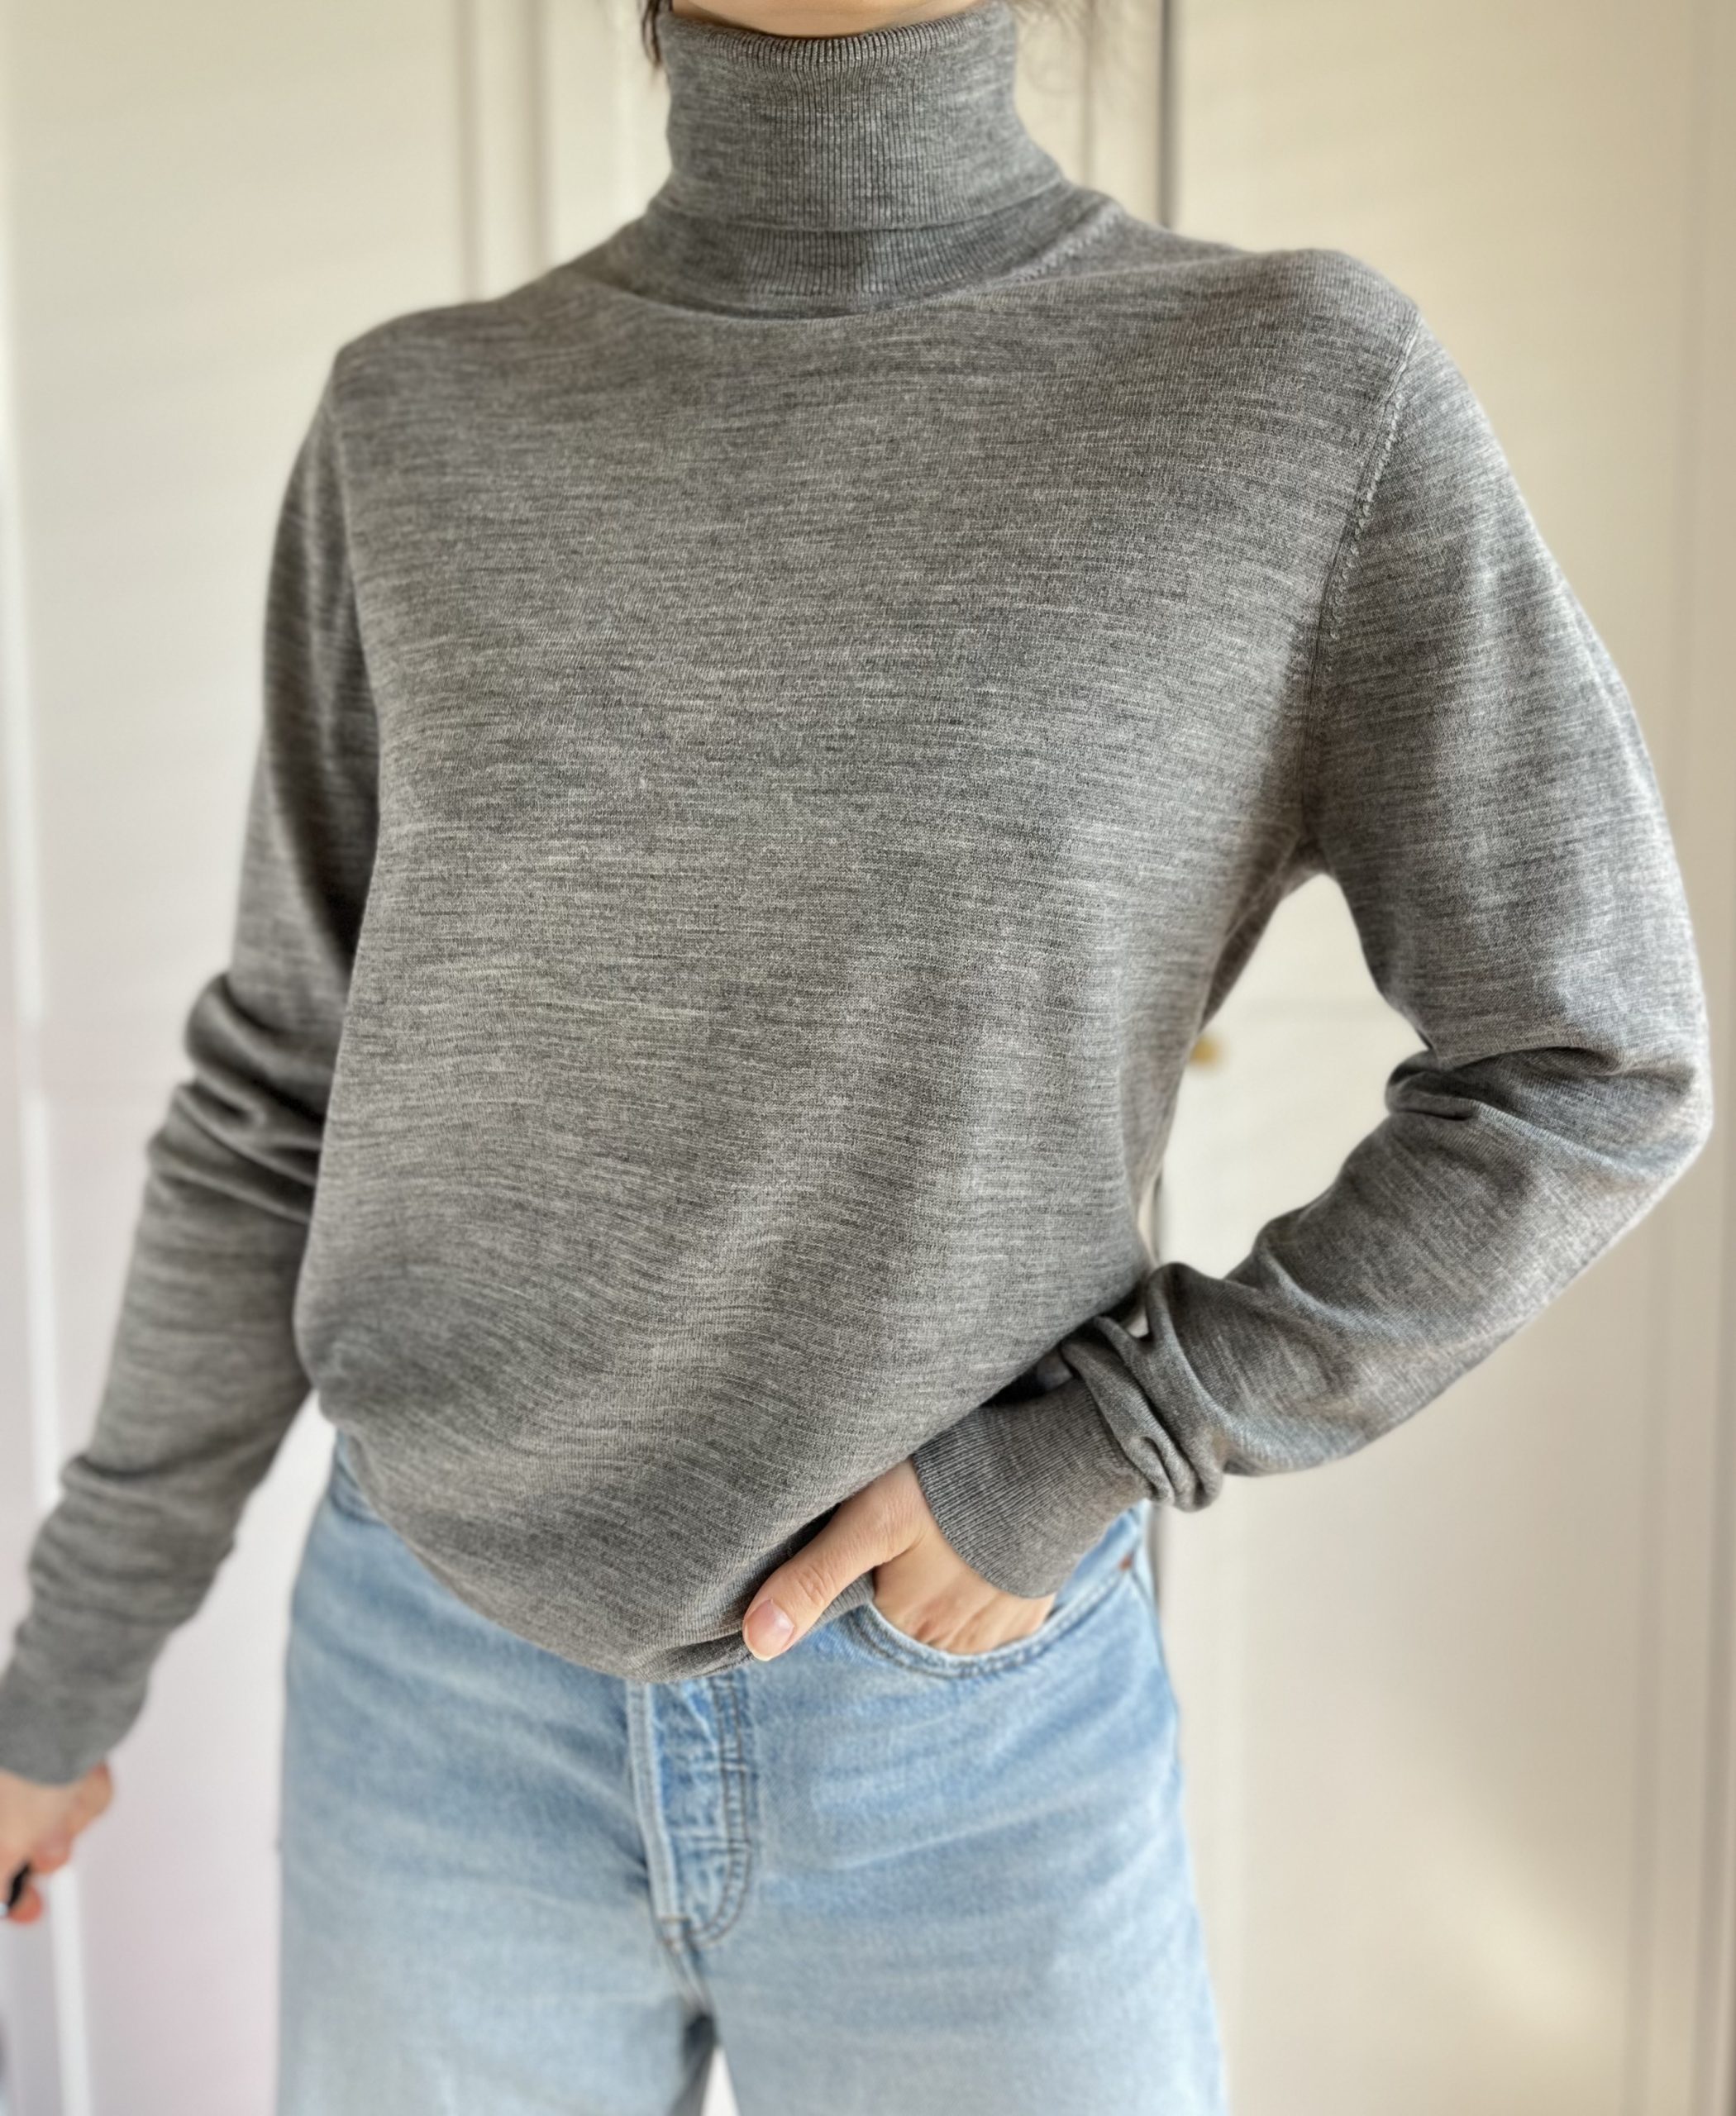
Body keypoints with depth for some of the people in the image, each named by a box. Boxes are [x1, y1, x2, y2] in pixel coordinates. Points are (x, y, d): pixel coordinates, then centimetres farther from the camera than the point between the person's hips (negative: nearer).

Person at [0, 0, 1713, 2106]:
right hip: (449, 1699, 2)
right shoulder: (419, 433, -2)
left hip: (977, 1721, -1)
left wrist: (1080, 1465, -14)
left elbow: (1586, 1075, -6)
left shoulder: (1318, 390, -9)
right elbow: (288, 1097, 3)